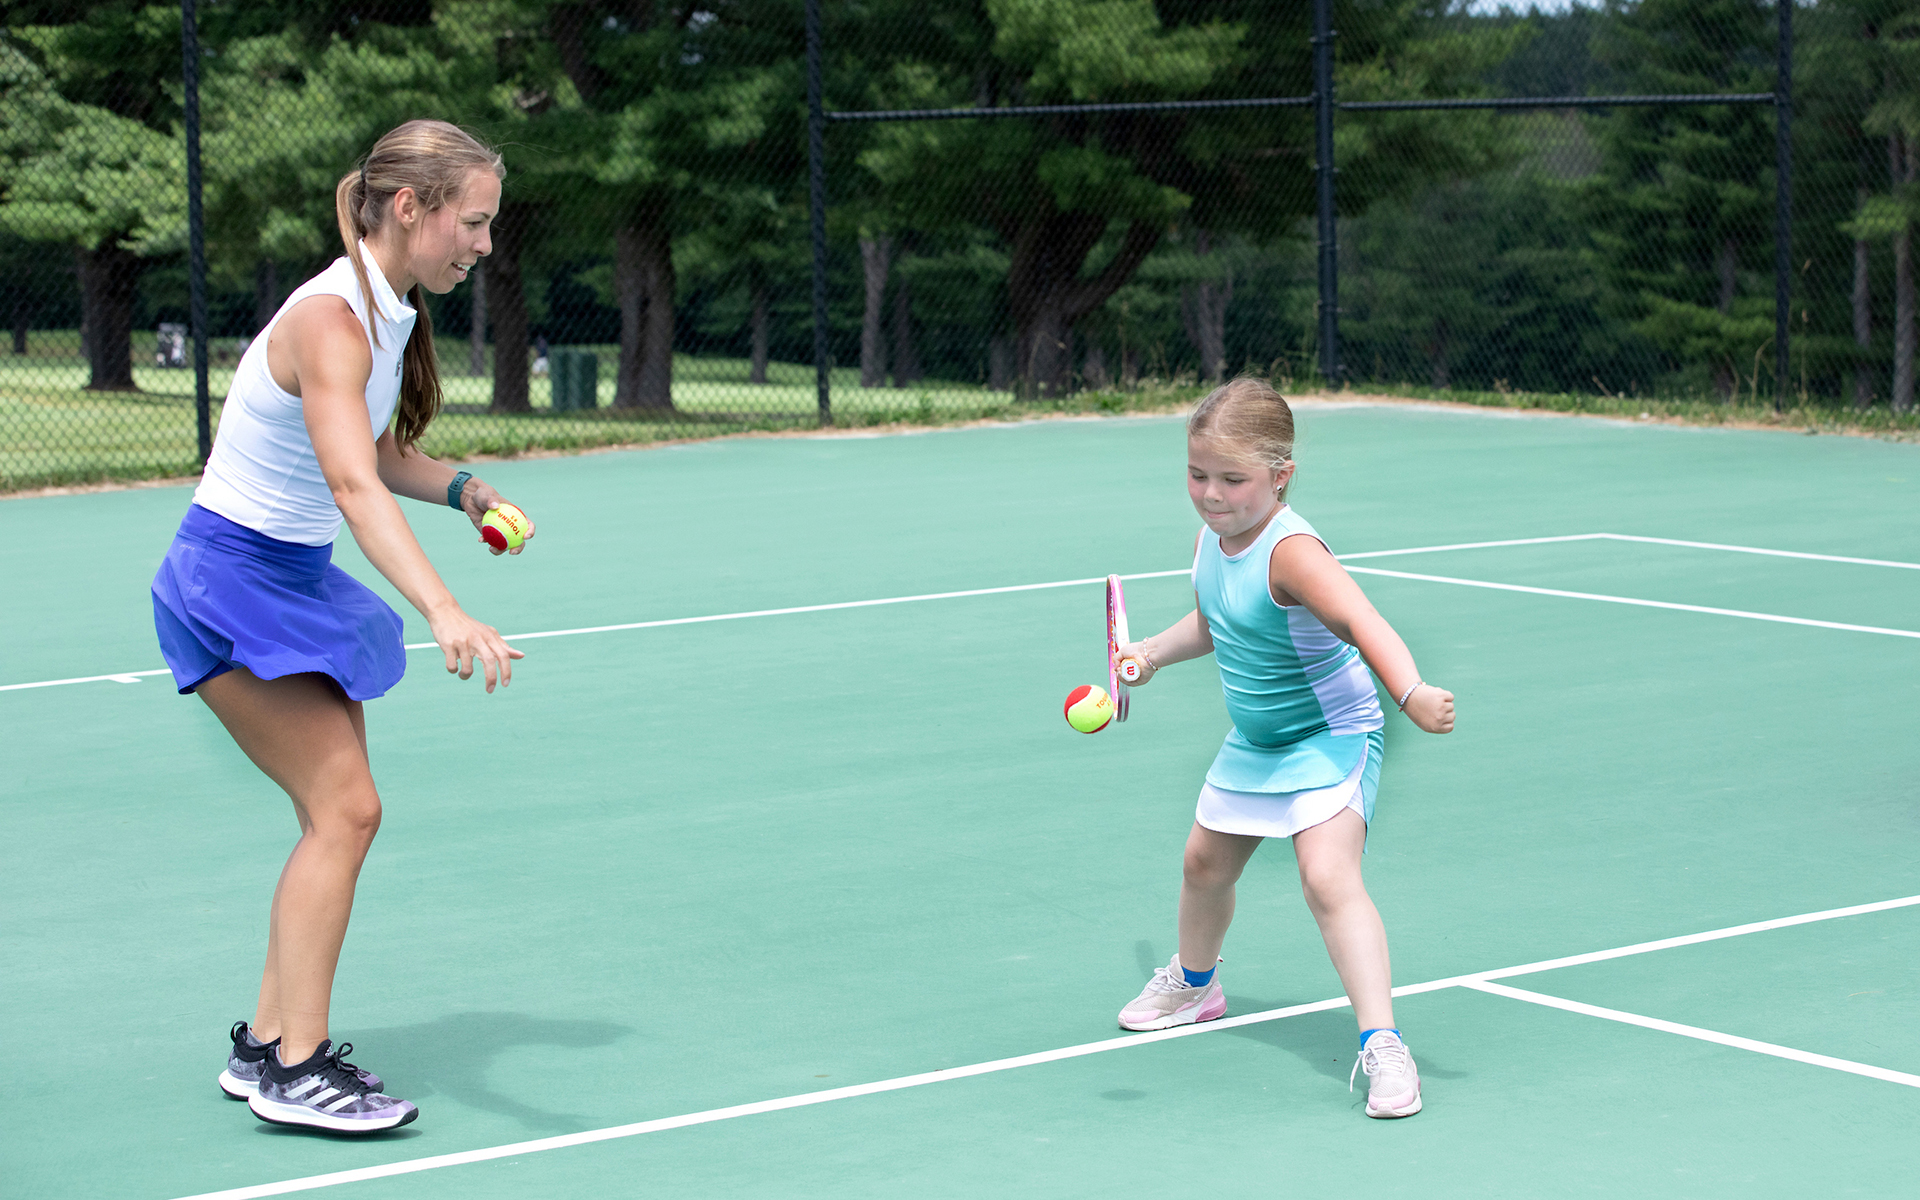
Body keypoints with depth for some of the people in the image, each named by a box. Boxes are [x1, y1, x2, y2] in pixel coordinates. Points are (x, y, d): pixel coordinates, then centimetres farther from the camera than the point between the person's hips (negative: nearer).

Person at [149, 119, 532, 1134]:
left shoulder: (392, 314, 3)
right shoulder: (330, 320, -26)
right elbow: (353, 489, -40)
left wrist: (460, 488, 0)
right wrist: (443, 613, -53)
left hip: (296, 580, 9)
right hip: (232, 583, -9)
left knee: (337, 813, 9)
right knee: (344, 807, -14)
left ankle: (270, 1042, 18)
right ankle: (293, 1069, -9)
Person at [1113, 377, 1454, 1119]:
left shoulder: (1290, 552, -32)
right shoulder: (1212, 537, -5)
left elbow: (1363, 623, -49)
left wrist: (1411, 693, -64)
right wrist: (1155, 652, 5)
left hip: (1330, 739, -9)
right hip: (1254, 743, 9)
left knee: (1328, 877, -26)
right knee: (1206, 862, 24)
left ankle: (1380, 1044, -27)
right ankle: (1194, 982, 53)